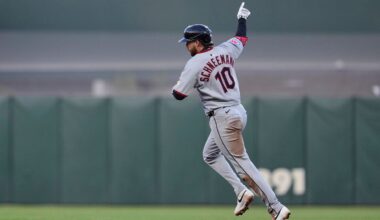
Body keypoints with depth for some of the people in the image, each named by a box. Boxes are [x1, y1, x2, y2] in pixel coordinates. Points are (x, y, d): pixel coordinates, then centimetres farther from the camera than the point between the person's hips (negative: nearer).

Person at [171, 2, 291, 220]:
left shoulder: (194, 64, -13)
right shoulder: (225, 51, 6)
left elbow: (179, 94, -10)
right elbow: (242, 38, 27)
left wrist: (180, 81, 12)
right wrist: (242, 18, 46)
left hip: (223, 117, -9)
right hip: (238, 112, 9)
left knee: (241, 161, -7)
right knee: (210, 154, 25)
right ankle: (241, 190, 12)